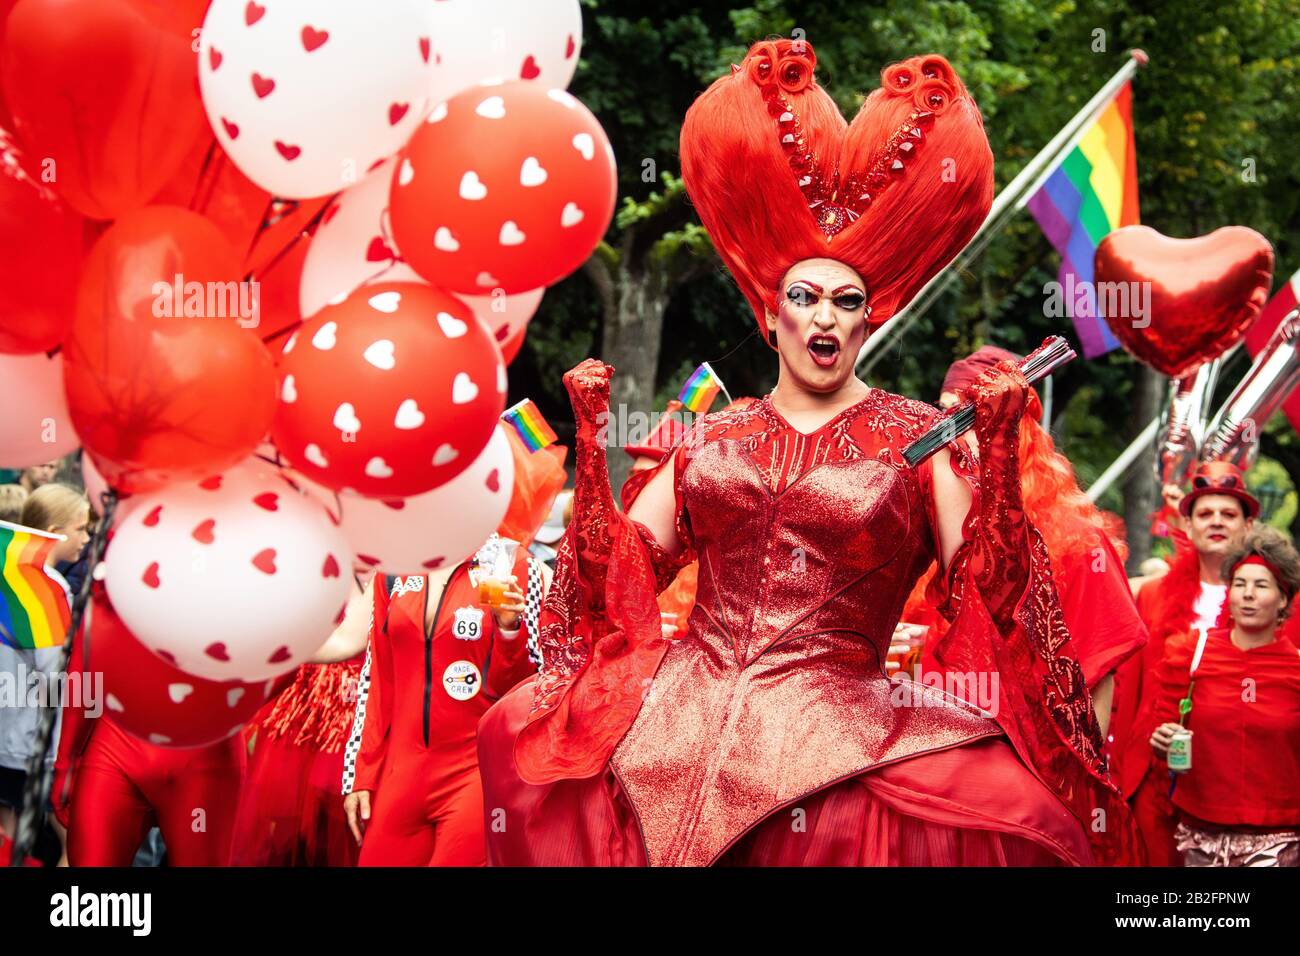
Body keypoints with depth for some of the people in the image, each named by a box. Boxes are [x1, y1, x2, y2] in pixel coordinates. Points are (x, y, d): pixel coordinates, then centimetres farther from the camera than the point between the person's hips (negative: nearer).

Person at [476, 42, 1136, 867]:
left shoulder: (919, 438, 4)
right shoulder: (712, 439, 16)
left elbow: (989, 593, -7)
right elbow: (622, 571, 11)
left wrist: (999, 445, -17)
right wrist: (591, 436, 6)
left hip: (838, 729, -4)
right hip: (683, 710, 4)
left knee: (1012, 804, -28)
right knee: (523, 731, -15)